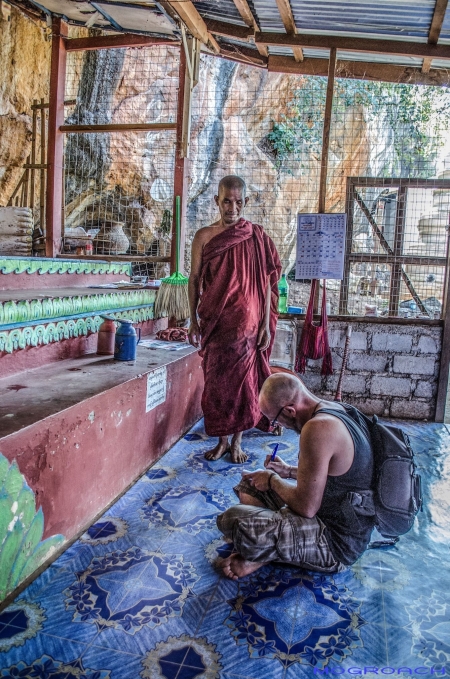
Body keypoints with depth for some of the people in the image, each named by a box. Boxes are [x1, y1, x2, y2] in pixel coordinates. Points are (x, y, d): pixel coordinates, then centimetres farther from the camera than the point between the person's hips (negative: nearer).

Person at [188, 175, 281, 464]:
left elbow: (267, 282, 1)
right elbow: (195, 279, 6)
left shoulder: (257, 236, 0)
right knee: (216, 381, 6)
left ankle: (237, 441, 21)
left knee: (243, 380, 5)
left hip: (247, 322, -1)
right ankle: (221, 439, 23)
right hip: (215, 323, 1)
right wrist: (194, 320, 1)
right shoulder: (204, 236, 3)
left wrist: (266, 324, -4)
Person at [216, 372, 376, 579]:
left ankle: (260, 556, 4)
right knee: (250, 484, 20)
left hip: (336, 542, -10)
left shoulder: (318, 427, -29)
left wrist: (272, 480, -9)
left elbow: (306, 507, -26)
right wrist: (289, 472, 12)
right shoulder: (339, 411, 3)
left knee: (232, 520, -26)